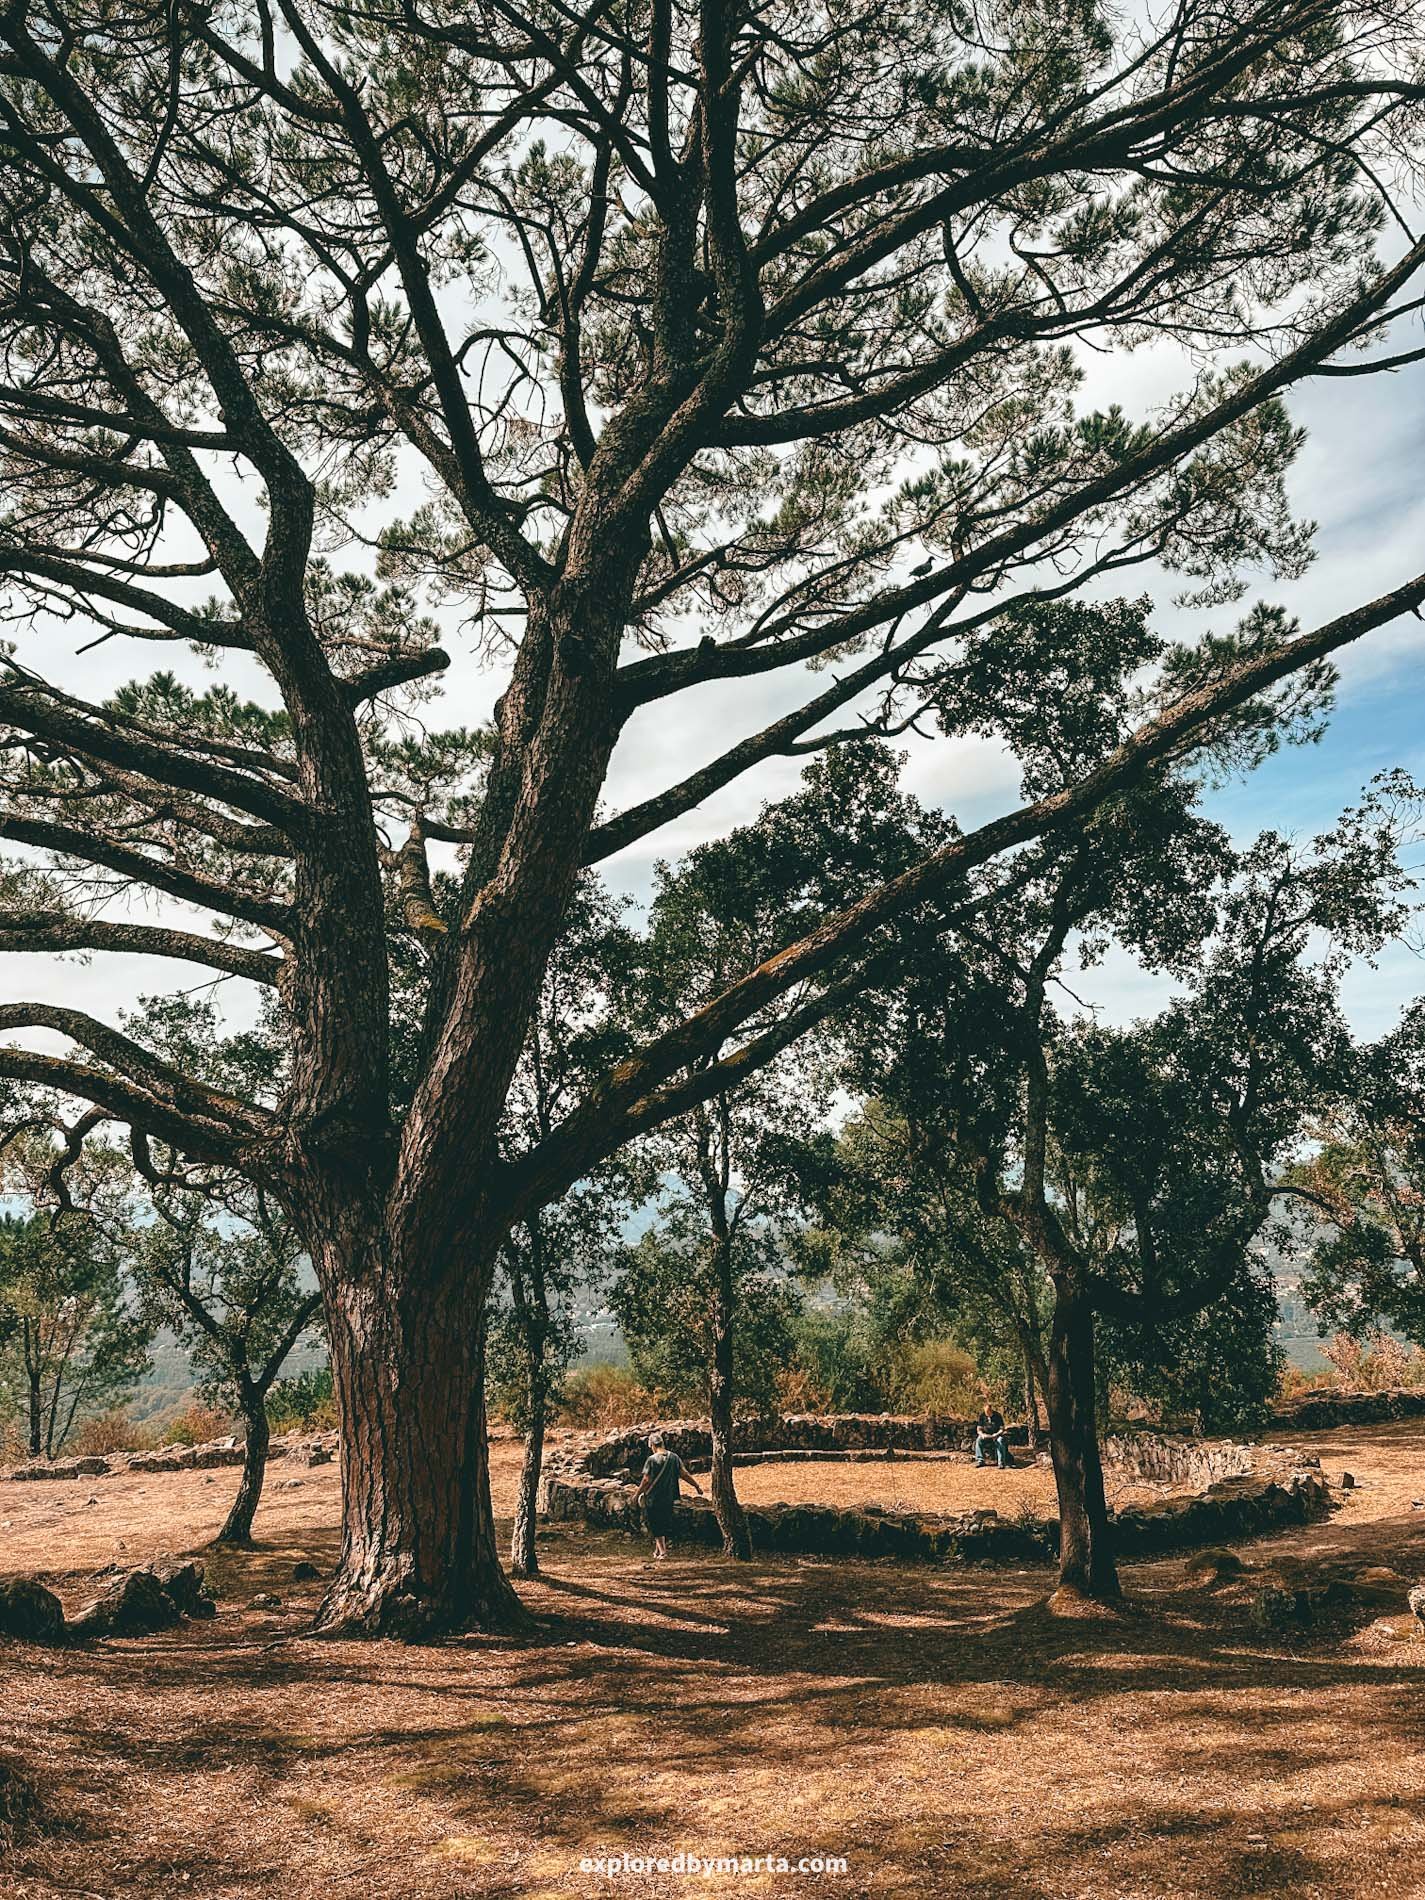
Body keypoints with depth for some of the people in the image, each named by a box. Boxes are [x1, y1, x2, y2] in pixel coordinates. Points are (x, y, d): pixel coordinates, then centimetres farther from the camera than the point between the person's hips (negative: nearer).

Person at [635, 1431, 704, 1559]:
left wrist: (638, 1493, 1)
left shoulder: (652, 1459, -15)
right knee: (665, 1523, 18)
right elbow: (684, 1474, 0)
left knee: (655, 1526, 6)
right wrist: (697, 1486, 9)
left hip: (653, 1498, -5)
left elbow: (646, 1480, -13)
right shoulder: (674, 1457, -1)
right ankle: (658, 1550, 27)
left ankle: (662, 1551, -1)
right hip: (669, 1498, 5)